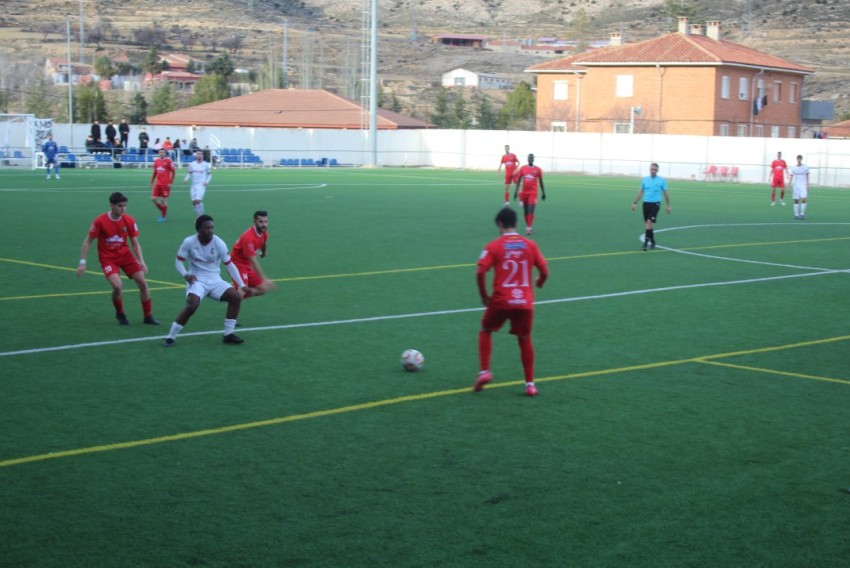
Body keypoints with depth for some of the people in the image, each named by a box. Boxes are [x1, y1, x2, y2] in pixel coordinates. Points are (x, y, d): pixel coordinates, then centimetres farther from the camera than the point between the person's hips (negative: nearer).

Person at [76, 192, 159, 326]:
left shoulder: (129, 221, -7)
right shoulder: (100, 221, -16)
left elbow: (135, 243, 1)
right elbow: (87, 241, -8)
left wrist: (141, 261, -10)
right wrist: (82, 262, -11)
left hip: (125, 255, 4)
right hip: (107, 258, -4)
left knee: (142, 282, -4)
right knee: (117, 286, -24)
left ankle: (148, 316, 11)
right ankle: (120, 314, 5)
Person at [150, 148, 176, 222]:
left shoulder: (168, 161, -7)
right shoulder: (156, 161, 9)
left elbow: (174, 172, -6)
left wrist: (170, 182, -10)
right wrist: (151, 182, 17)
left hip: (165, 184, -6)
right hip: (158, 183, 6)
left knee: (164, 200, -1)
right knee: (153, 198, 0)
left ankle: (164, 216, 13)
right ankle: (163, 212, 20)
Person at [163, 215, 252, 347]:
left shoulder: (218, 243, -8)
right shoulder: (189, 242, -12)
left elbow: (229, 265, -2)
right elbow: (179, 261, -1)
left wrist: (242, 285, -4)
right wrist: (185, 275, -22)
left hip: (215, 280, 4)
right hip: (197, 280, -4)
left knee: (236, 297, -13)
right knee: (192, 305, -30)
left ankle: (228, 334, 1)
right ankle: (170, 336, -15)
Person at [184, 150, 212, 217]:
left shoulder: (206, 165, -2)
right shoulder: (192, 164, 5)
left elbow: (209, 174, 7)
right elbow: (189, 173, 15)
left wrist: (207, 181, -8)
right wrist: (186, 179, -4)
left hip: (201, 185, -4)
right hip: (194, 185, 4)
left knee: (198, 200, -19)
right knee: (194, 202, 2)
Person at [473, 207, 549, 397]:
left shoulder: (493, 246, -4)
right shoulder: (530, 245, 3)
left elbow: (480, 272, -13)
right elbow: (544, 271, 2)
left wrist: (484, 295, 0)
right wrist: (539, 282, 24)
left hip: (501, 301, -2)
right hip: (525, 302, 2)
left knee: (486, 331, 21)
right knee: (525, 339, 16)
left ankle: (484, 371, 9)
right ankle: (530, 384, 15)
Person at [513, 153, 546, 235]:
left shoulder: (538, 169, -1)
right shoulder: (522, 168, 3)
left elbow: (541, 182, 7)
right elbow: (518, 181, 5)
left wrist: (543, 193, 9)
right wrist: (516, 191, -3)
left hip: (533, 193, -3)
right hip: (524, 193, 3)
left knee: (531, 210, -13)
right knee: (526, 211, 9)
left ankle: (529, 228, -15)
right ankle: (527, 226, 20)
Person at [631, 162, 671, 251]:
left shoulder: (662, 180, -1)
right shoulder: (645, 179, 8)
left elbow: (665, 193, 6)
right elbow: (641, 192, 15)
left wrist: (668, 205, 5)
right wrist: (635, 203, 10)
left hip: (655, 204, -4)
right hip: (646, 203, 4)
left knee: (649, 223, -16)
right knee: (647, 224, 8)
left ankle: (646, 242, -15)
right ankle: (652, 242, 23)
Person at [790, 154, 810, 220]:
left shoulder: (805, 167, 2)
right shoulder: (794, 168, 4)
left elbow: (807, 177, 5)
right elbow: (791, 177, 4)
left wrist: (807, 185, -2)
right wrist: (790, 186, -3)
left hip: (803, 185, -1)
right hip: (796, 186, 1)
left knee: (803, 199, -13)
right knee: (796, 200, 1)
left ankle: (802, 214, -7)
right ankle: (796, 214, 8)